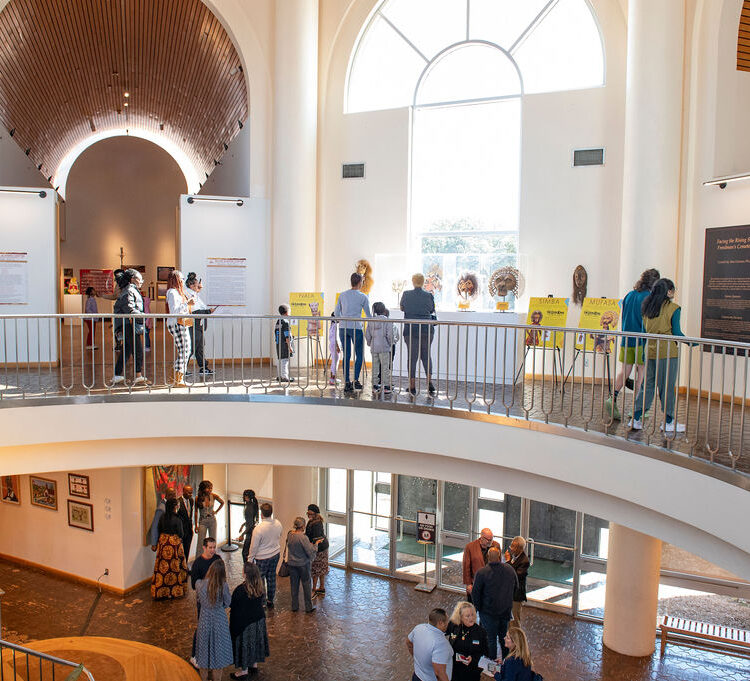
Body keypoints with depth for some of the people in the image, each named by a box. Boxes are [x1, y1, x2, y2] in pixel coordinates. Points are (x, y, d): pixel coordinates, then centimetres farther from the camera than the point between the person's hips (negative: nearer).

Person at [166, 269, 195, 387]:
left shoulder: (178, 292, 20)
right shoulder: (172, 292, -11)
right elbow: (174, 311, -19)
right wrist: (187, 304, -22)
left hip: (182, 325, 10)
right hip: (176, 324, -10)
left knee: (185, 351, 9)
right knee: (183, 351, -12)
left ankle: (180, 379, 13)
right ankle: (178, 381, -9)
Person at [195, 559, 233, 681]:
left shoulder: (200, 585, -17)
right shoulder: (224, 586, -23)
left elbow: (197, 599, 2)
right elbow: (227, 603, -8)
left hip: (204, 620, 2)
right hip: (219, 621, -2)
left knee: (204, 650, 21)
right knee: (218, 649, 17)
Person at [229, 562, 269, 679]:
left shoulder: (240, 590, -29)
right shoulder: (260, 587, -10)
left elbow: (232, 606, -17)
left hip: (243, 621, -6)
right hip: (258, 619, 6)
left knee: (244, 643, 11)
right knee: (255, 641, 22)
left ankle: (244, 670, 25)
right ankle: (254, 665, 39)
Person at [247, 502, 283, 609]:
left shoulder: (258, 528, -26)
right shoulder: (278, 524, -8)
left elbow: (254, 546, -15)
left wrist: (250, 558, 0)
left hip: (263, 557, -6)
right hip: (276, 555, 6)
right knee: (271, 577, 17)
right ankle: (270, 601, 29)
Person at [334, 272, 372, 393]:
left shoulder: (342, 295, 10)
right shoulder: (363, 297, -1)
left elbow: (336, 313, 13)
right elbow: (369, 315, 7)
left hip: (343, 327, 4)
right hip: (356, 328, -4)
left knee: (346, 355, 7)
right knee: (359, 355, 7)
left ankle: (347, 383, 5)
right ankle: (356, 379, -4)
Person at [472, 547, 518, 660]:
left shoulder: (481, 573, -22)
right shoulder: (510, 569, -8)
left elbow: (475, 594, -16)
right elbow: (516, 587, 8)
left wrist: (479, 607, 1)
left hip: (489, 612, -4)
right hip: (506, 610, 4)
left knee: (491, 639, 12)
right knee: (504, 637, 22)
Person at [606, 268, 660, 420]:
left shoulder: (628, 296, 10)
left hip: (626, 340, 6)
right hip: (641, 342, -6)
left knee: (624, 372, 8)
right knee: (641, 374, 3)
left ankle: (613, 398, -11)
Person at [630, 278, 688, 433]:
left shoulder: (647, 307, 8)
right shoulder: (673, 308, -8)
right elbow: (676, 332, -7)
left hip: (650, 350, 5)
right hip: (668, 351, -5)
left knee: (647, 384, 11)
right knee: (667, 386, 3)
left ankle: (636, 418, 8)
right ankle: (668, 422, 12)